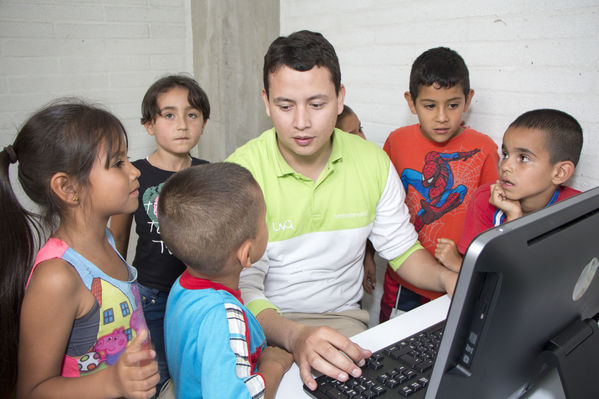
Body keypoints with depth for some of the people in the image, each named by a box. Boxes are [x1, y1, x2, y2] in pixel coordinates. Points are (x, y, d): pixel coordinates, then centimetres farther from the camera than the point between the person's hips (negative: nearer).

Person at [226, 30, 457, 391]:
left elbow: (402, 248, 7)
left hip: (342, 317, 3)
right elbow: (241, 286, -18)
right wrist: (292, 336, -36)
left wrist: (449, 279, -12)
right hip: (266, 321, -2)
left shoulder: (373, 162, -4)